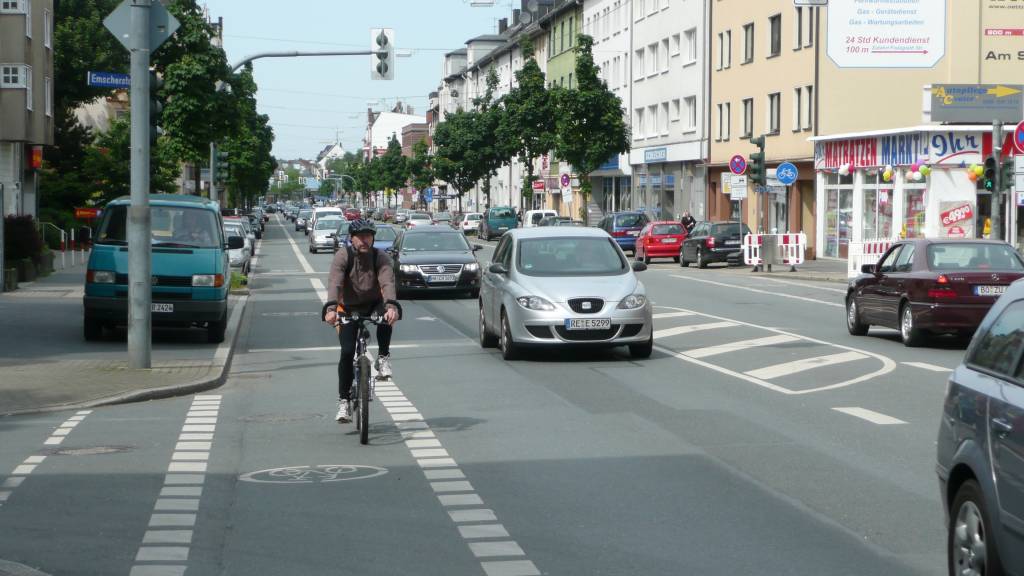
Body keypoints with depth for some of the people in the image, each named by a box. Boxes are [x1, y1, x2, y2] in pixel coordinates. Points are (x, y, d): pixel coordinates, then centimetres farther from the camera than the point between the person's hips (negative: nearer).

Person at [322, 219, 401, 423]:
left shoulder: (381, 258, -15)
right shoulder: (343, 257, -16)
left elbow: (388, 283, -31)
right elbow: (334, 283, -30)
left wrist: (391, 306, -50)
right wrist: (331, 308, -48)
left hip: (373, 304, 0)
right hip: (348, 308, 0)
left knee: (388, 315, -34)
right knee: (347, 352, -14)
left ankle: (383, 358, -14)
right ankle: (343, 401, -3)